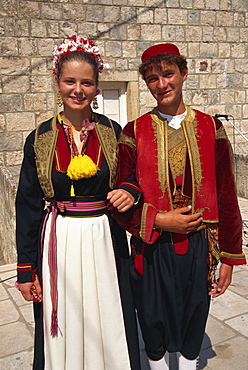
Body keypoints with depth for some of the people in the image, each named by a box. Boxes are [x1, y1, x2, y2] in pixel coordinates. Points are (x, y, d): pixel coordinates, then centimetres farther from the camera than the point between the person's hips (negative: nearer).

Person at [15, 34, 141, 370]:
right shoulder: (40, 139, -1)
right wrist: (26, 270, 1)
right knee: (63, 333, 13)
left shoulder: (113, 133, -1)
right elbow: (27, 206, 1)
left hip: (105, 242, 0)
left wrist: (130, 194, -14)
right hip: (57, 245, 0)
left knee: (108, 329, 12)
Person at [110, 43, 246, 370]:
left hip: (198, 249, 1)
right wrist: (158, 220, -17)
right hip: (152, 250, -1)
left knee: (192, 329, 20)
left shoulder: (211, 128, -1)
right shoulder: (134, 133, -4)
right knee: (155, 334, 19)